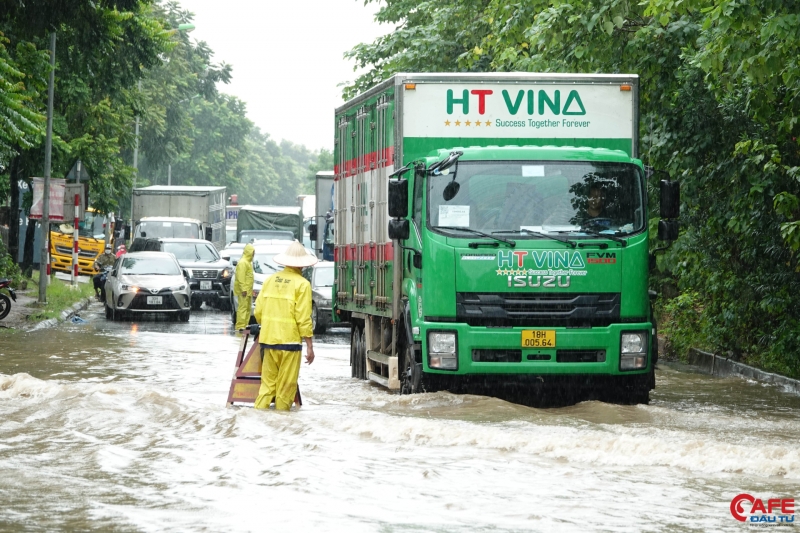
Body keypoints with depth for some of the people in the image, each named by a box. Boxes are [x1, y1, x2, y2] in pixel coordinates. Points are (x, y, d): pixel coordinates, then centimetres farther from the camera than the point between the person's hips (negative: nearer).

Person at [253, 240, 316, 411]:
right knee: (286, 387, 3)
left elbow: (258, 311, 8)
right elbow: (303, 318, -12)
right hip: (289, 340, -4)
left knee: (267, 383, 10)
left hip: (268, 339, 4)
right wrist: (310, 346, -6)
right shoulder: (302, 284, -8)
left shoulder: (271, 280, 6)